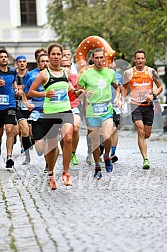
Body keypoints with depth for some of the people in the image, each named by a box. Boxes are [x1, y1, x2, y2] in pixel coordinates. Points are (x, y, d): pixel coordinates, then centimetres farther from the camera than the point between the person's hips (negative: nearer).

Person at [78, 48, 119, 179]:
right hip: (92, 111, 0)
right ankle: (97, 167, 22)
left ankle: (107, 157, 12)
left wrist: (117, 98, 8)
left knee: (107, 137, -18)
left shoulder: (111, 73, 8)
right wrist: (84, 94, -16)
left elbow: (117, 87, 26)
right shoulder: (86, 74, -1)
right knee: (95, 141, 7)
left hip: (107, 110, 0)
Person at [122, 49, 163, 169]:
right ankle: (145, 159, -18)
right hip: (135, 105, -2)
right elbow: (124, 86, 19)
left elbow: (160, 87, 8)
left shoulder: (151, 71, 1)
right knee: (141, 131, -17)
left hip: (148, 105, 2)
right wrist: (123, 99, 7)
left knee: (147, 135, 6)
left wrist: (153, 95, -10)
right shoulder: (128, 72, 2)